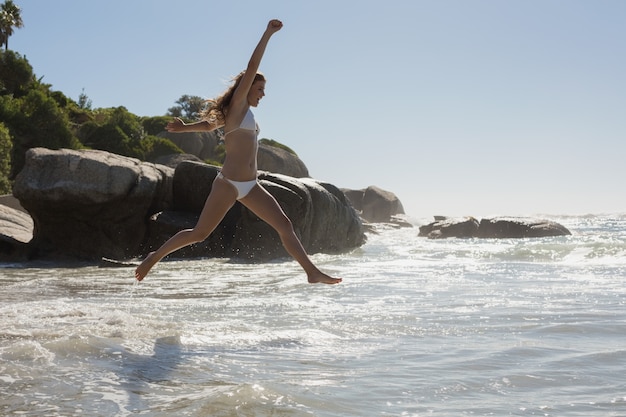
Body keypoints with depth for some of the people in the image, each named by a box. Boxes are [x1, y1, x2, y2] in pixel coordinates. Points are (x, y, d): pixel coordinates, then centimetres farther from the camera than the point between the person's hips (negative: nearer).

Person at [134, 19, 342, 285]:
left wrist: (184, 127, 6)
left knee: (285, 225, -1)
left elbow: (209, 124, 24)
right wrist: (268, 34, -10)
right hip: (228, 183, -8)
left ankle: (312, 273, -3)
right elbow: (252, 67, -11)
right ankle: (155, 256, 15)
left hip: (249, 186, 8)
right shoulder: (237, 104, -3)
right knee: (199, 233, -2)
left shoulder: (243, 113, 20)